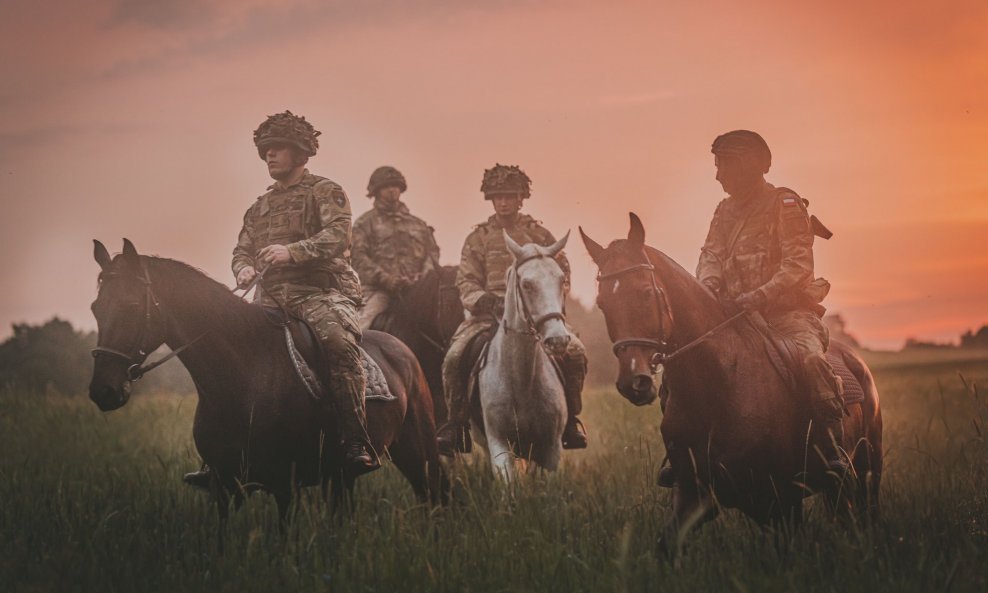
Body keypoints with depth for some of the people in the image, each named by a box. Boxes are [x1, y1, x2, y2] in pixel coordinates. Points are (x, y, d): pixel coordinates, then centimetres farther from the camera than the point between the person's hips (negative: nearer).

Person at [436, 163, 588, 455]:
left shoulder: (539, 235, 12)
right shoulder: (478, 239, 10)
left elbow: (562, 274, 14)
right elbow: (466, 282, 5)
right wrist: (487, 301, -16)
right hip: (488, 313, 0)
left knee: (574, 352, -23)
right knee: (454, 357, -25)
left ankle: (570, 419, -4)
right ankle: (457, 423, -9)